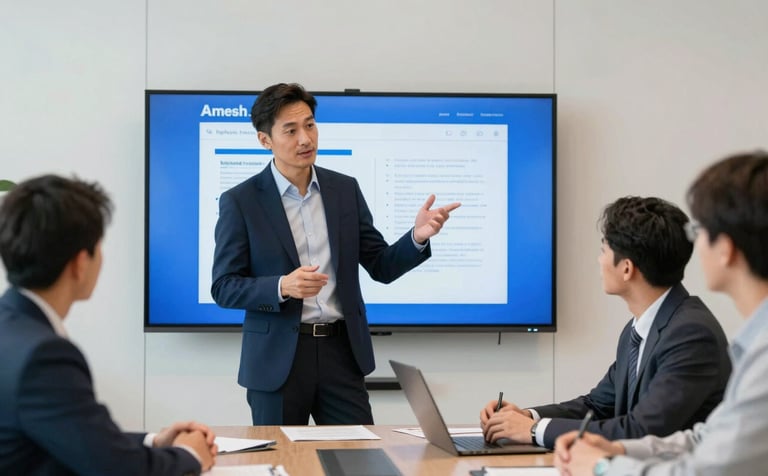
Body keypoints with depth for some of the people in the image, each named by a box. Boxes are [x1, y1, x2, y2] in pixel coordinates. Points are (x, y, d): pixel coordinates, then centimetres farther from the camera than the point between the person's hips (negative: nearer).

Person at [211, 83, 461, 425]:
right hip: (277, 359, -2)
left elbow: (381, 267, 7)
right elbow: (224, 288, -5)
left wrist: (417, 237, -13)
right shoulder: (240, 201, -4)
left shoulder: (345, 189, 6)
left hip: (341, 350, 3)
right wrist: (282, 286, -21)